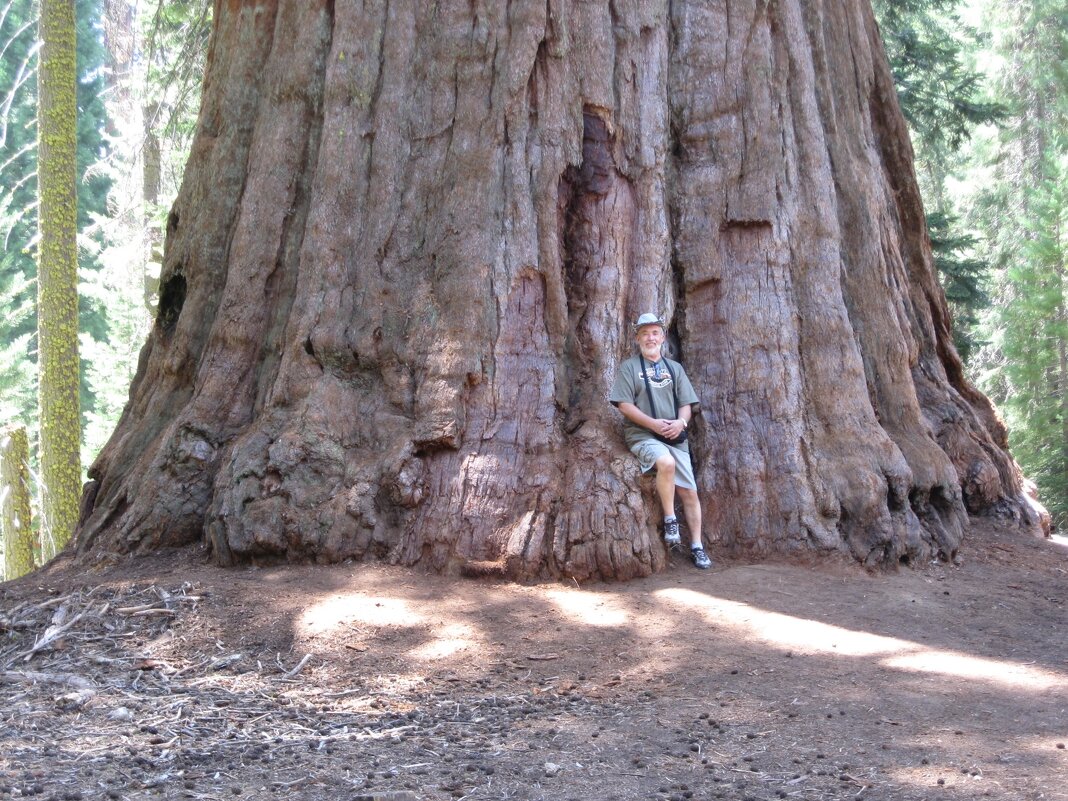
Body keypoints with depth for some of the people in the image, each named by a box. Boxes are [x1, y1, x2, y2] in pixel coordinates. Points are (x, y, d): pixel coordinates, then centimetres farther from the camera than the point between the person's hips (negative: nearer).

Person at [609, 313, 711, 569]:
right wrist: (653, 423, -16)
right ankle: (669, 520, -20)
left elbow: (687, 404, 12)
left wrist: (681, 422, -11)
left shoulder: (675, 368, 17)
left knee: (689, 491, -1)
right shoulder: (629, 367, 5)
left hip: (675, 437, 5)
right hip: (642, 436, -4)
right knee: (666, 462, -36)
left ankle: (697, 547, 10)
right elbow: (624, 404, -5)